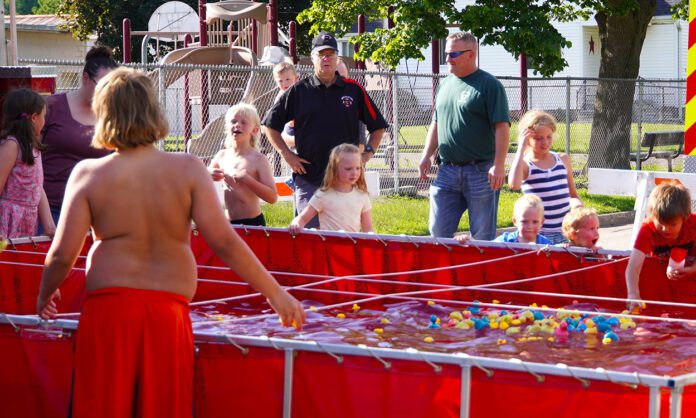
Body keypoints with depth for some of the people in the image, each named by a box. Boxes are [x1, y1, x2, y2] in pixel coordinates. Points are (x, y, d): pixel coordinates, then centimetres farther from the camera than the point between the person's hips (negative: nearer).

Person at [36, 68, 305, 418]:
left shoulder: (88, 174, -4)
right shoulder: (187, 169, -4)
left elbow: (62, 254, -5)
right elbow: (224, 242, -8)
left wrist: (45, 295, 15)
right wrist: (275, 294, 0)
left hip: (108, 309, -1)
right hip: (169, 311, 1)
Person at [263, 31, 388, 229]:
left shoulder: (353, 90, 7)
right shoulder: (299, 91, 5)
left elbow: (377, 126, 15)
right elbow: (271, 124, 10)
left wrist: (368, 153, 3)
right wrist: (287, 154, 2)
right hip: (308, 178, -1)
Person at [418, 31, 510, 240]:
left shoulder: (489, 85, -6)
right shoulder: (446, 84, 14)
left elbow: (502, 127, -12)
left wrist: (498, 165, -19)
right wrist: (426, 155, 13)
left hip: (480, 172, -6)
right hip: (447, 171, 6)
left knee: (483, 236, 1)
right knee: (438, 231, 5)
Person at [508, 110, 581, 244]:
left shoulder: (563, 160, 12)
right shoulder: (525, 164, -2)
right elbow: (514, 184, -26)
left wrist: (578, 205, -3)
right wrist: (521, 149, -16)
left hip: (566, 231, 4)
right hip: (539, 233, -4)